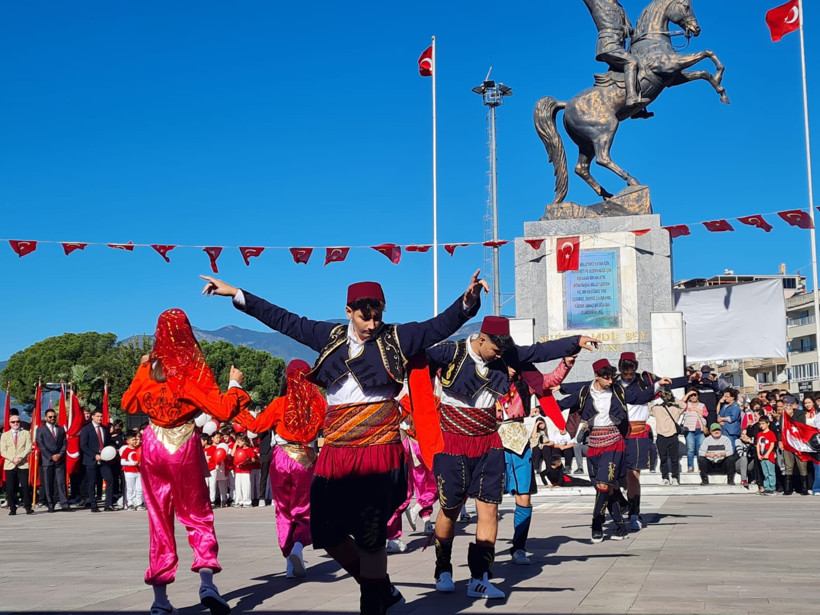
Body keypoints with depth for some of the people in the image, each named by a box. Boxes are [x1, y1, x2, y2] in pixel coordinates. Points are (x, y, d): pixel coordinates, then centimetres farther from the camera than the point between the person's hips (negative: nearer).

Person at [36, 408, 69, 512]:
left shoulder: (61, 429, 16)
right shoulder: (41, 430, 5)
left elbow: (64, 444, 11)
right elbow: (41, 446, -2)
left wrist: (60, 454, -5)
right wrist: (51, 456, -9)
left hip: (60, 460, 2)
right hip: (47, 461, -2)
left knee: (61, 482, -3)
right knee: (48, 484, -1)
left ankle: (64, 504, -6)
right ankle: (50, 505, 3)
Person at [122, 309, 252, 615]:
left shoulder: (149, 367, 0)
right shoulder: (195, 368, -10)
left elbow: (129, 404, 14)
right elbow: (222, 410, -12)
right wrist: (235, 384, 4)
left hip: (153, 446, 3)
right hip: (185, 447, -3)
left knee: (159, 521, 11)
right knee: (198, 516, 11)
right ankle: (206, 582, -10)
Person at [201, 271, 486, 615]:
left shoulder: (396, 339, 1)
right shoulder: (330, 337, 11)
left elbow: (440, 326, -9)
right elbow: (284, 320, 17)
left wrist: (467, 301, -27)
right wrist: (236, 295, 19)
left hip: (378, 453, -5)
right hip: (335, 454, 5)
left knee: (370, 539, -3)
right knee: (327, 535, 10)